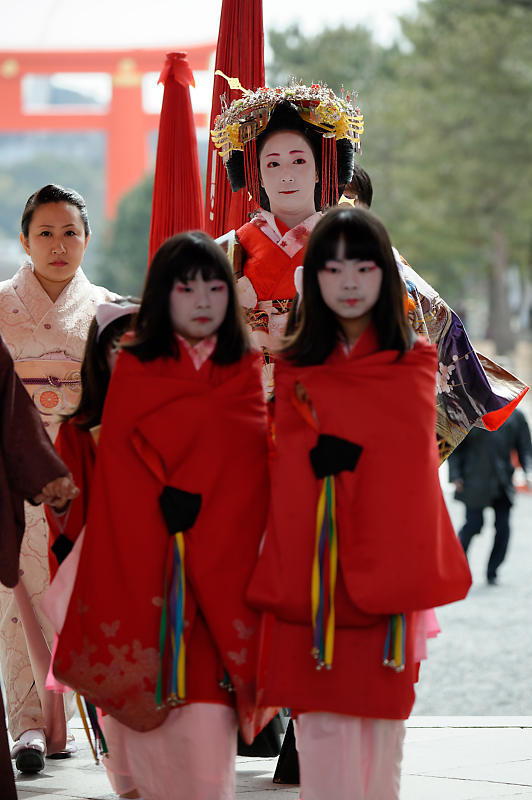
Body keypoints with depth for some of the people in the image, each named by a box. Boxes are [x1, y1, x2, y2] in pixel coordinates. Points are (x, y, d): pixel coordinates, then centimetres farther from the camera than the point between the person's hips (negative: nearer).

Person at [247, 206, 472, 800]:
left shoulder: (414, 362, 7)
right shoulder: (294, 368, 8)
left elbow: (411, 461, -3)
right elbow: (287, 471, 4)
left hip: (386, 557, 0)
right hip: (314, 560, 0)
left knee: (383, 707, 2)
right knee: (323, 711, -6)